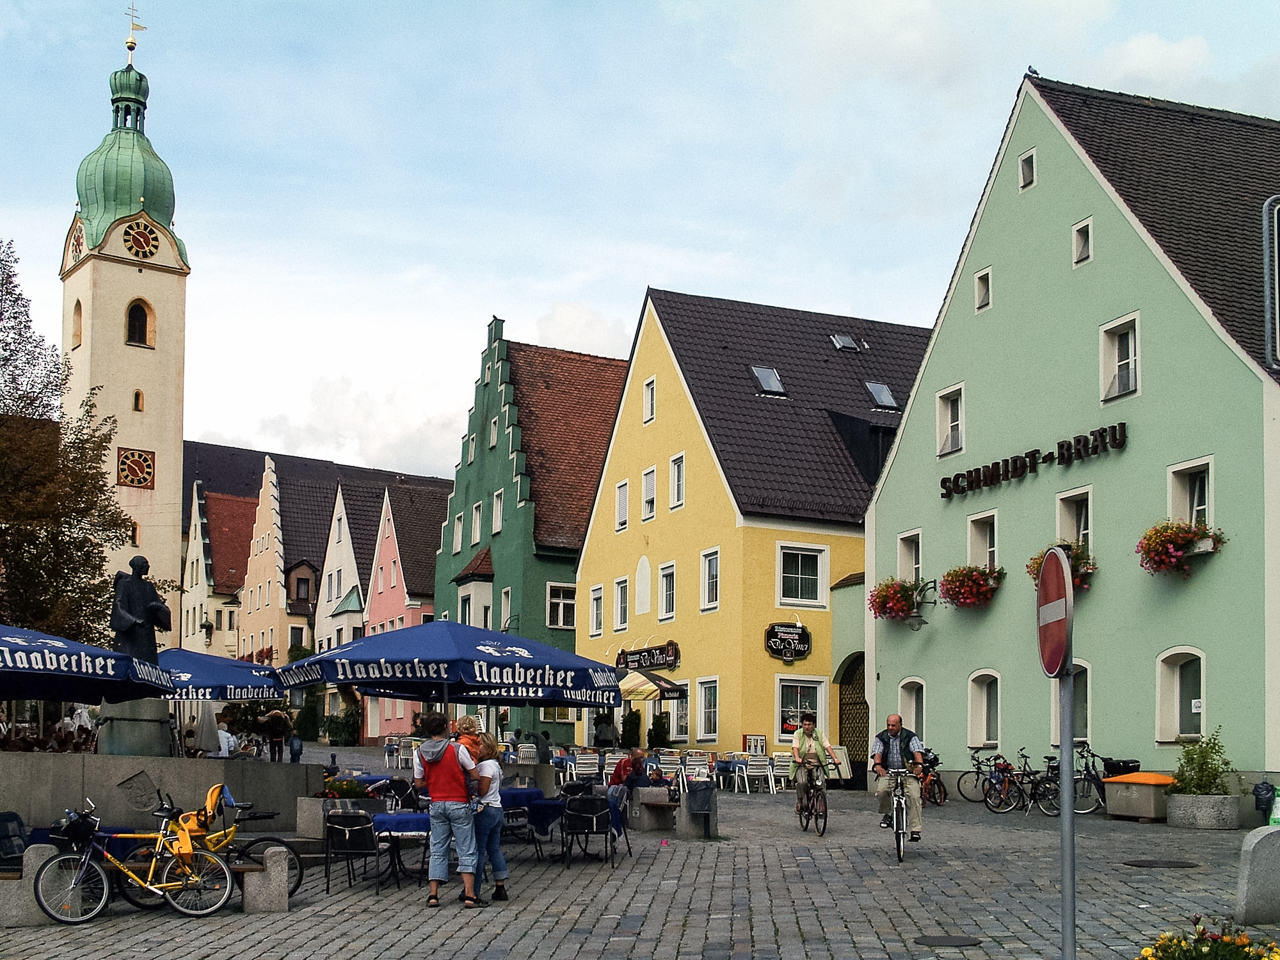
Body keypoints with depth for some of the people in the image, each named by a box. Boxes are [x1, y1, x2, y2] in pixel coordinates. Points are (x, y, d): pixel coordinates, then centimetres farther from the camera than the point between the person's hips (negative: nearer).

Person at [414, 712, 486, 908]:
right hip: (459, 804, -4)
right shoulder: (457, 749, -11)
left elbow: (419, 783, 4)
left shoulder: (419, 753, -1)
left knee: (438, 851, 10)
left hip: (437, 804, 4)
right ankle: (469, 895, -5)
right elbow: (475, 776, -6)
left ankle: (433, 895, 4)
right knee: (466, 851, 0)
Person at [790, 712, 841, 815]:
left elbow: (828, 747, -1)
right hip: (802, 765, -1)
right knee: (802, 783, -26)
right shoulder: (797, 734, 2)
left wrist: (835, 759, -16)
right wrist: (797, 758, -32)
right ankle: (799, 803, -8)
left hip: (817, 765, 1)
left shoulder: (820, 734, 6)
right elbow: (795, 748, -11)